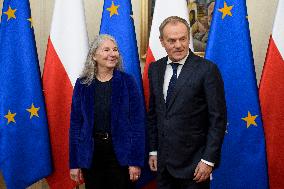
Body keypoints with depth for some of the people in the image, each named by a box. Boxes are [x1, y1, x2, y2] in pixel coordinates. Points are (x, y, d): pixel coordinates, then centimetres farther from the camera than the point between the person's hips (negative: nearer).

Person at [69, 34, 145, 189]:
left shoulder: (127, 82, -4)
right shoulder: (83, 84, 0)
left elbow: (138, 121, -6)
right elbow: (76, 123, 2)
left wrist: (136, 160, -10)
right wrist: (74, 162, 0)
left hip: (121, 152, -1)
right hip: (91, 152, 2)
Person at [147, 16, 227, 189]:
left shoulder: (207, 69, -12)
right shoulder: (155, 69, 5)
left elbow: (218, 119, -11)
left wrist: (209, 160, -13)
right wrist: (153, 150, 11)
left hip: (194, 162, -5)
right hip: (163, 161, 5)